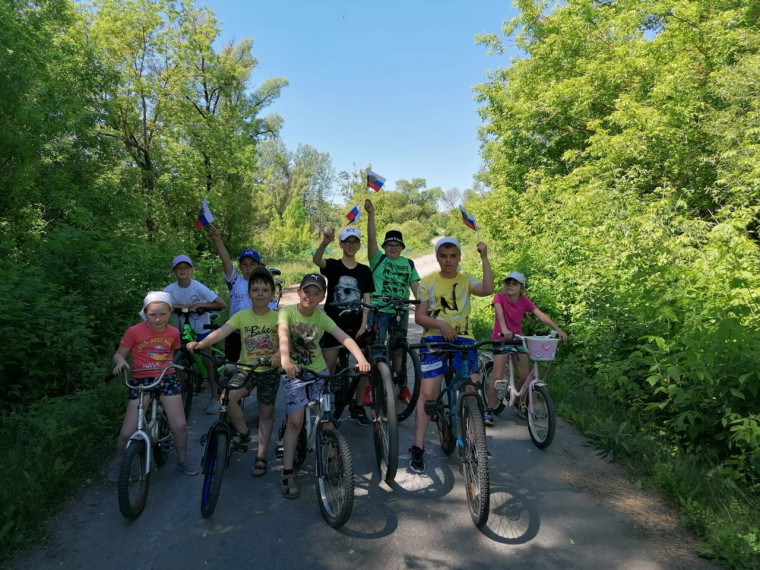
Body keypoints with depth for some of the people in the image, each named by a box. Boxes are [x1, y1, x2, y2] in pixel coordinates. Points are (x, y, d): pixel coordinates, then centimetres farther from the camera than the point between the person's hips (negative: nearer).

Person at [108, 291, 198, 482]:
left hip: (167, 379, 2)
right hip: (141, 381, -2)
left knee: (180, 425, -3)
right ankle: (118, 462, 26)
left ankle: (182, 460, 22)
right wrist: (120, 362, -21)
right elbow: (119, 354, -1)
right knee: (128, 432, -5)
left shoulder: (173, 333, 2)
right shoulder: (134, 331, -9)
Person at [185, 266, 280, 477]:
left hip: (269, 371, -1)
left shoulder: (278, 317, -8)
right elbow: (221, 332, -19)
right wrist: (199, 344, -35)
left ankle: (261, 456, 21)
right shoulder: (242, 316, -7)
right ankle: (243, 432, 3)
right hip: (246, 368, 1)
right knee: (228, 396, -23)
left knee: (266, 413, 5)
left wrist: (279, 354, -34)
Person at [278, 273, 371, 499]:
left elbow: (344, 337, -20)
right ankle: (287, 473, 3)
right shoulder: (287, 312, -14)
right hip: (294, 372, -3)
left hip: (319, 371, 3)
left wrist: (361, 358, -39)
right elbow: (283, 336, -34)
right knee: (295, 421, -10)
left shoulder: (321, 317, -7)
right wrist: (285, 360, -54)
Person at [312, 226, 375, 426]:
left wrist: (363, 325, -9)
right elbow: (316, 260, -24)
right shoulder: (333, 265, -1)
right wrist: (325, 242, -44)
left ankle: (358, 406, 17)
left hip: (356, 324, 3)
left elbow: (366, 300, 3)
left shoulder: (365, 271, 6)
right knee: (327, 368, -3)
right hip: (334, 323, -2)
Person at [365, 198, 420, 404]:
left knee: (399, 350, 11)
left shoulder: (408, 264, 11)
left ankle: (401, 386, 22)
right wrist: (371, 214, -19)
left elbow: (415, 285, 7)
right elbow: (371, 237, -9)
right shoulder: (378, 259, 2)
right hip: (378, 311, -3)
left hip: (400, 313, 3)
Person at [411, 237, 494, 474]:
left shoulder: (466, 281, 8)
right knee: (427, 393, -8)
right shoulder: (428, 283, 3)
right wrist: (440, 323, -18)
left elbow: (487, 290, -12)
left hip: (463, 340, 2)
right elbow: (419, 317, 0)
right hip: (434, 340, -2)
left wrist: (484, 258, -14)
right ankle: (418, 449, 1)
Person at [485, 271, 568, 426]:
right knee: (497, 377, -12)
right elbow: (499, 312, -34)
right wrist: (504, 329, -52)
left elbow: (541, 315, -15)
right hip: (501, 338, -4)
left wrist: (557, 329, -28)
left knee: (525, 377, 4)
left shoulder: (525, 301, -5)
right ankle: (489, 410, 0)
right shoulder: (499, 297, -15)